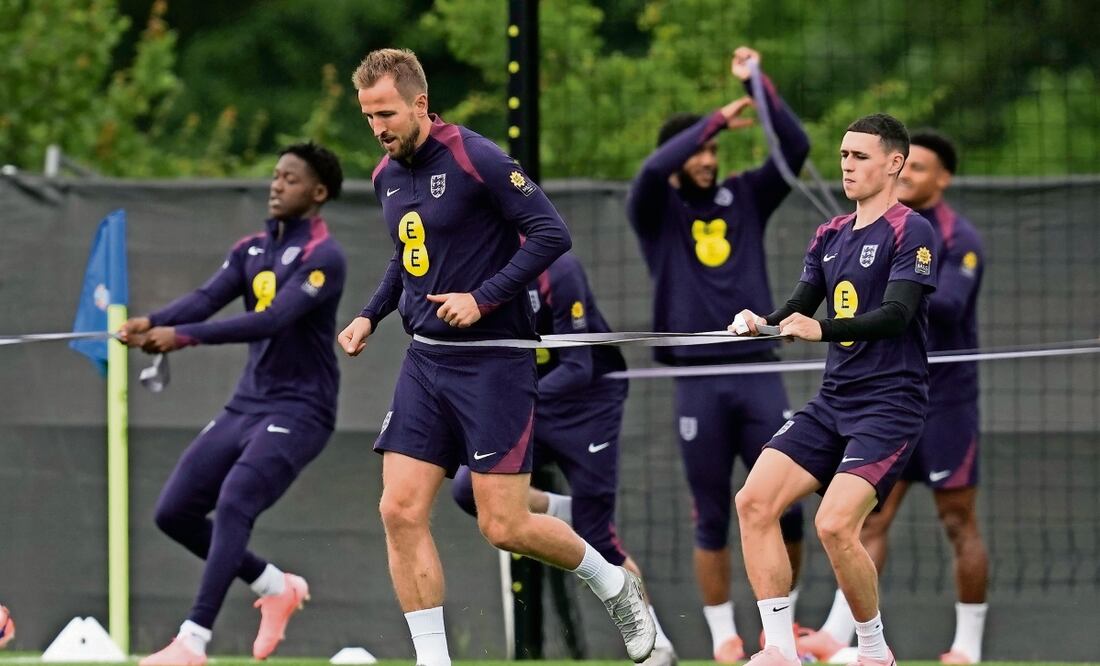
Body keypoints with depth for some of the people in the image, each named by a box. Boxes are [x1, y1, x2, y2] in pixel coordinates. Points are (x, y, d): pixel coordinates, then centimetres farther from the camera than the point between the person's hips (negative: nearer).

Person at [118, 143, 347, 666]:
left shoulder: (323, 257, -12)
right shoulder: (251, 250, 11)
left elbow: (273, 319, -26)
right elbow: (206, 299, -4)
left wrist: (184, 335, -34)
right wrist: (153, 323, -26)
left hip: (298, 410, -8)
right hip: (246, 406, 8)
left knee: (233, 503, -26)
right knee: (174, 512, 5)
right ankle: (275, 587, 23)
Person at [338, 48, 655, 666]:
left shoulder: (476, 159, -15)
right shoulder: (388, 175, 10)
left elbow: (551, 233, -16)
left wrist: (483, 298, -20)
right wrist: (371, 315, 12)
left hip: (493, 360, -7)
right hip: (426, 360, 7)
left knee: (504, 526, -7)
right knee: (401, 511, -5)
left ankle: (615, 584, 20)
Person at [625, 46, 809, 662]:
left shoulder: (745, 197, 11)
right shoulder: (657, 212, 4)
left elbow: (796, 147, 2)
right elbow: (654, 168, -17)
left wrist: (759, 84, -7)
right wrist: (719, 118, -13)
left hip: (760, 374, 2)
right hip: (698, 382, -2)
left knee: (788, 506, -2)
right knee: (712, 518, 2)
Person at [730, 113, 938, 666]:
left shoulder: (911, 233, -8)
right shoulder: (830, 237, 15)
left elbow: (895, 315, -20)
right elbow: (797, 311, 11)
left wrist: (822, 329, -34)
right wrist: (760, 325, -12)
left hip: (890, 404, -8)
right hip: (832, 402, 8)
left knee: (835, 525, -23)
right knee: (754, 502, -8)